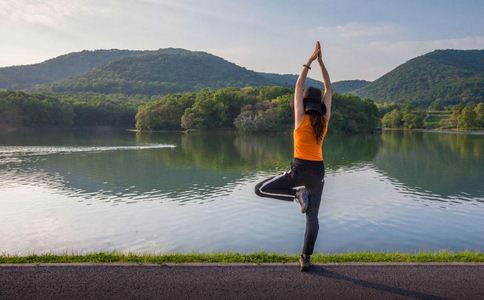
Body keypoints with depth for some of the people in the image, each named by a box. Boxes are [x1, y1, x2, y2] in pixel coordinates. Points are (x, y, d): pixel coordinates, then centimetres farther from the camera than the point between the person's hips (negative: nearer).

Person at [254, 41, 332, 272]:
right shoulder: (325, 119, 1)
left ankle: (297, 195, -10)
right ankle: (306, 259, 10)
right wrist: (321, 61, 8)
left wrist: (310, 60, 2)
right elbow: (329, 89, 9)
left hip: (299, 170, -5)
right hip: (318, 171, 5)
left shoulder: (301, 118, -8)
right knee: (312, 218, 12)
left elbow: (298, 86, -3)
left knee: (261, 190, 7)